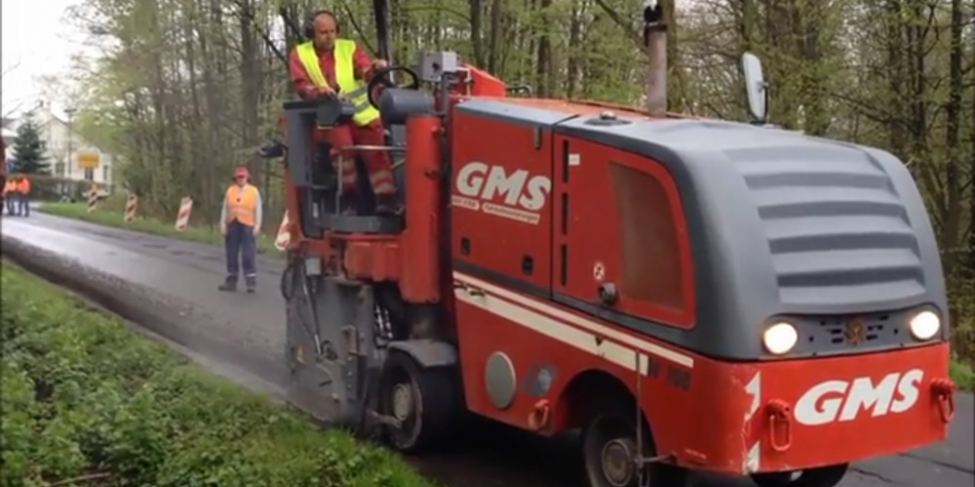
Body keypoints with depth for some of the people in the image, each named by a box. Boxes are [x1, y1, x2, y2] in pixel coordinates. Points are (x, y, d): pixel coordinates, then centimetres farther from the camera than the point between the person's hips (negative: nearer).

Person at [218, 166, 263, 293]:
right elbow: (225, 209, 11)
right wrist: (223, 224, 5)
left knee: (248, 255, -7)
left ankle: (251, 282, -4)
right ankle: (231, 281, 15)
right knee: (231, 254, 8)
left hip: (247, 226, -3)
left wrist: (257, 226, -5)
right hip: (232, 225, 3)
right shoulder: (230, 191, 10)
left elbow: (258, 210, 2)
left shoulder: (254, 191, 4)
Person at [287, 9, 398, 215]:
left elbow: (365, 70, -9)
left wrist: (375, 68, -34)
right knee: (341, 140, -31)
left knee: (375, 146, -20)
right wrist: (318, 91, -29)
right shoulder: (299, 55, 6)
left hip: (361, 113, 1)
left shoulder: (350, 48, 8)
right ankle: (348, 190, -19)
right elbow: (301, 86, -6)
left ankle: (385, 198, -21)